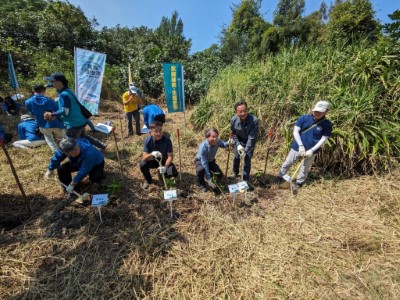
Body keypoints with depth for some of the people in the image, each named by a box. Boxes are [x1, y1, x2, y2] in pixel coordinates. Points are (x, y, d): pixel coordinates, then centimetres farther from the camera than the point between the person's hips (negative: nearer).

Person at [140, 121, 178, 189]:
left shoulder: (167, 140, -24)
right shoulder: (147, 140, -22)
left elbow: (170, 156, -22)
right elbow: (144, 158, -26)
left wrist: (165, 167, -39)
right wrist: (152, 154, -49)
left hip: (164, 161, -1)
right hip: (153, 161, 1)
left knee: (174, 173, -24)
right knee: (143, 164, -29)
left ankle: (163, 175, 13)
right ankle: (148, 180, 3)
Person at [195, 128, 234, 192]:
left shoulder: (217, 141, -24)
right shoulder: (203, 146, -37)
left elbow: (223, 145, 2)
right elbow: (204, 163, -35)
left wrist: (228, 142, -24)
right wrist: (208, 179, -34)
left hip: (211, 161, 4)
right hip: (200, 161, -4)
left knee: (220, 176, -9)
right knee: (200, 169, -38)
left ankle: (210, 172, 24)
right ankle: (201, 184, -6)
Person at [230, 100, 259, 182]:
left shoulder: (254, 120, -35)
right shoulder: (233, 120, -26)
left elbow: (252, 137, -29)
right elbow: (233, 134, -8)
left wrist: (246, 150, -30)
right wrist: (238, 145, -19)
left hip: (249, 141, -2)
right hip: (239, 140, 3)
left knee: (247, 159, -4)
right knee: (236, 157, 11)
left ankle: (245, 180, 13)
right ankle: (235, 174, 39)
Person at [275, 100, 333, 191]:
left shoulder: (327, 124, -9)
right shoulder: (304, 118, -10)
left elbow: (323, 139, -8)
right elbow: (295, 132, -11)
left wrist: (312, 150, -17)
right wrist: (301, 146, -18)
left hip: (311, 150, 0)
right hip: (297, 146, 0)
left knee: (305, 168, 15)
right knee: (287, 163, 11)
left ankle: (298, 183, 35)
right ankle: (280, 177, 31)